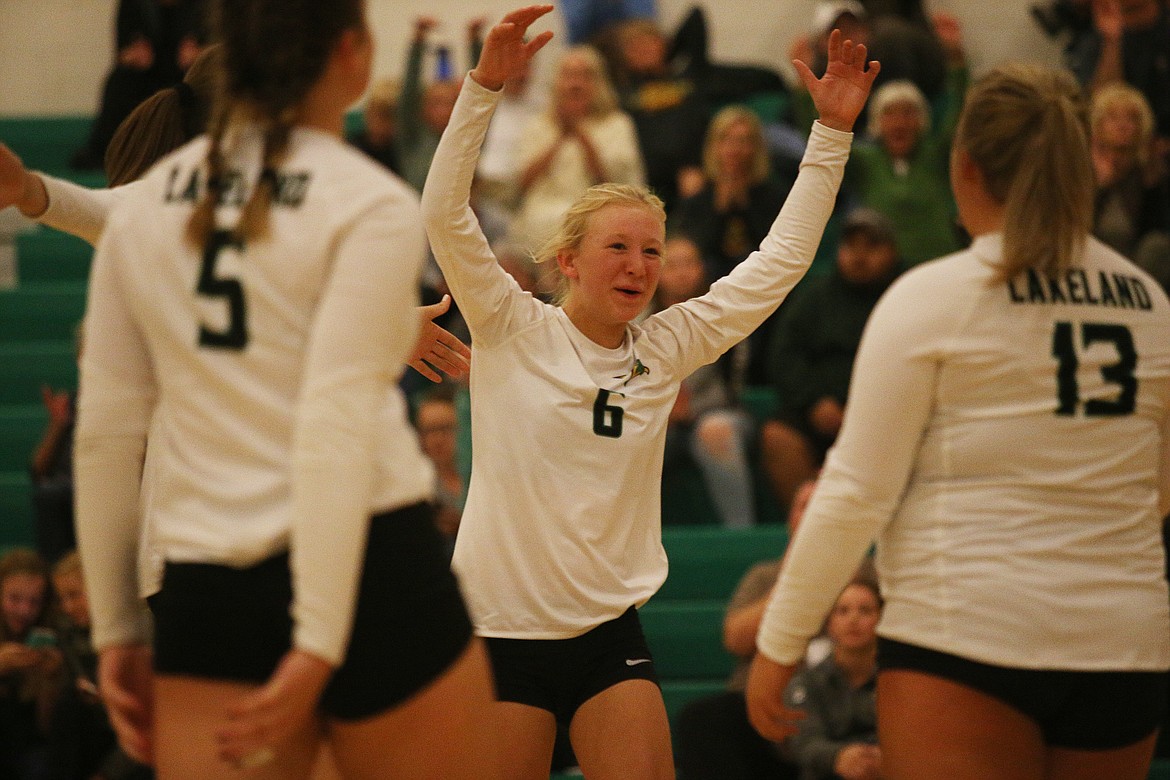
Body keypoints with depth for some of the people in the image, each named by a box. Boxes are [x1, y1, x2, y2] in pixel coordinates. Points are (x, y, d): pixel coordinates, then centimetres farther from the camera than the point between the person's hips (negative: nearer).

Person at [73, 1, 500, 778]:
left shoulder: (144, 206, 10)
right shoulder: (369, 204, -6)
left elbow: (105, 434, 9)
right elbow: (338, 425, -15)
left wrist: (117, 629, 15)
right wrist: (319, 640, -19)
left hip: (206, 589, 4)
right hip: (364, 567, -4)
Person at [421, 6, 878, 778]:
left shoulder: (666, 349, 5)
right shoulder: (514, 332, -3)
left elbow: (781, 260, 7)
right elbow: (445, 212, -14)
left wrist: (833, 131, 2)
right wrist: (486, 84, -23)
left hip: (610, 633, 3)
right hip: (502, 624, -3)